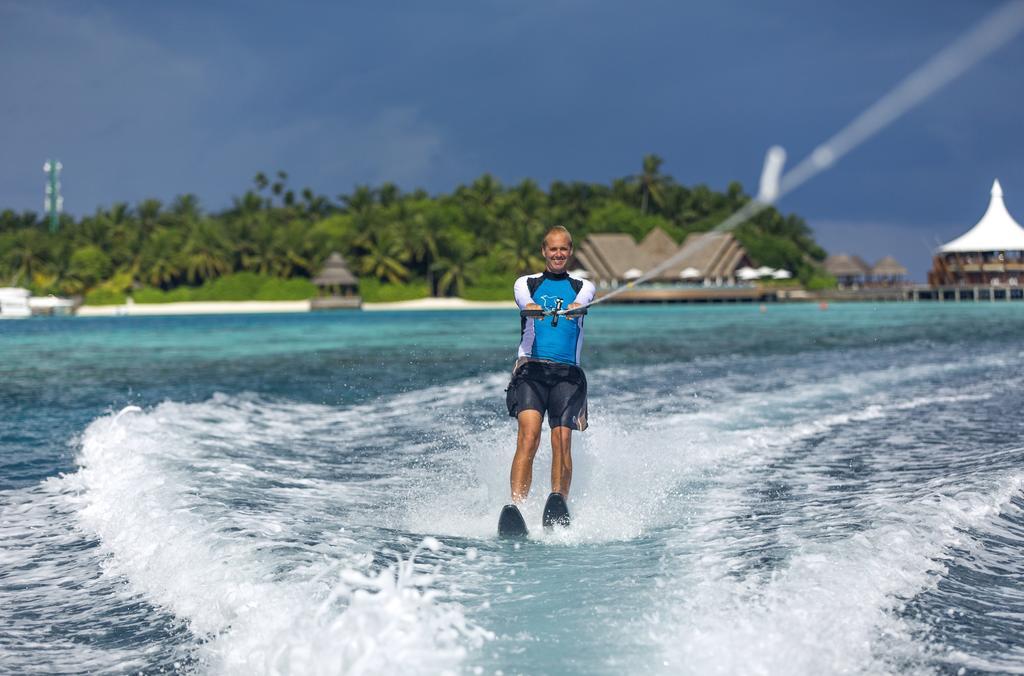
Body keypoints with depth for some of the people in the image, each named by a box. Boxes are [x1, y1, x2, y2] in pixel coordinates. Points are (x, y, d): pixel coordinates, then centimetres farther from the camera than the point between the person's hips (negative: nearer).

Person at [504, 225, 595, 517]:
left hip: (568, 373, 1)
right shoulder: (527, 283, 17)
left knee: (562, 441, -16)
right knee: (529, 435, -22)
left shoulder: (582, 286, 19)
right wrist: (533, 308, -34)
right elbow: (525, 300, -8)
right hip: (531, 368, -1)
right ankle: (515, 505, -31)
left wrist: (575, 307, -32)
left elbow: (582, 300, -7)